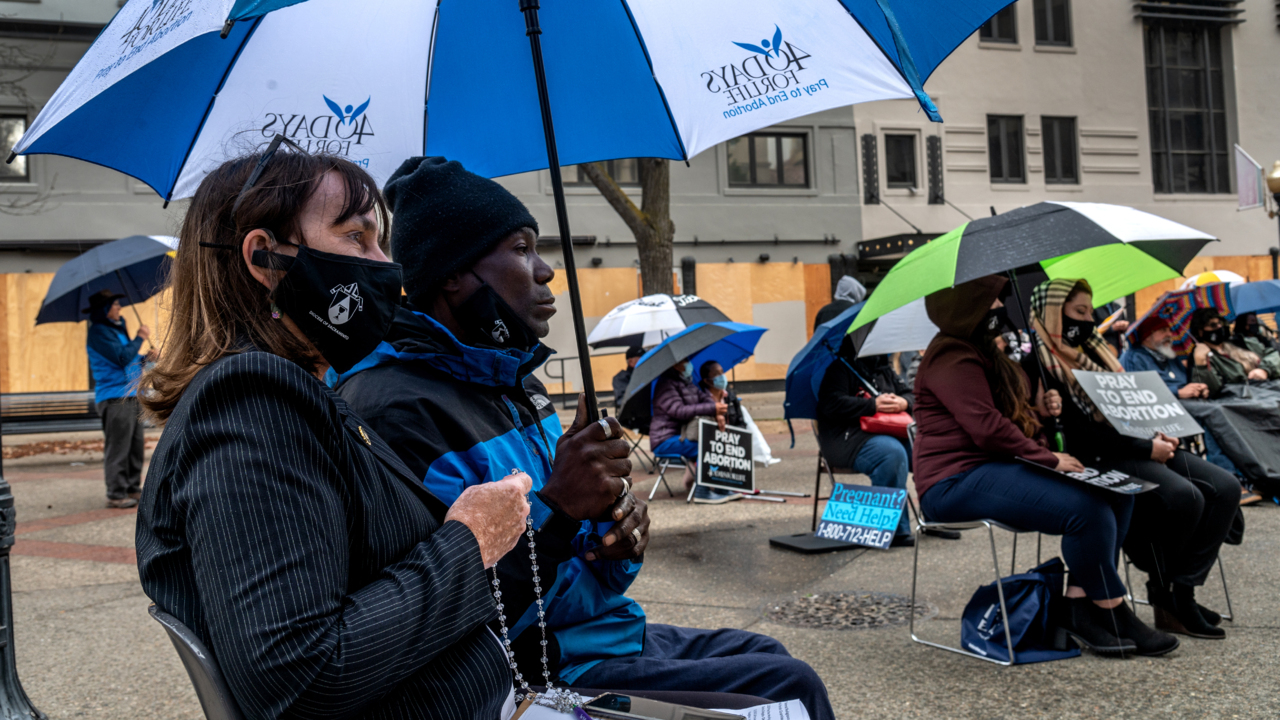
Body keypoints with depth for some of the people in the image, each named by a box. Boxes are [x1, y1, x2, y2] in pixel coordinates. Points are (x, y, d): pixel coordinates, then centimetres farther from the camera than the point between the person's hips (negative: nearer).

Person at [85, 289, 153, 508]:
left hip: (130, 396, 9)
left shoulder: (116, 329, 18)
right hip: (114, 398, -9)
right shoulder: (99, 331, -11)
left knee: (136, 445, 11)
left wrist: (145, 358, 10)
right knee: (117, 447, -6)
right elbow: (122, 358, -20)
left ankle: (133, 488, 19)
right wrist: (140, 338, -9)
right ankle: (116, 494, -2)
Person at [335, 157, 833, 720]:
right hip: (544, 673, -10)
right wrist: (555, 508, -30)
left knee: (765, 653, 18)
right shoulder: (394, 407, -21)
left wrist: (618, 524, -3)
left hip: (609, 628, 10)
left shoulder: (517, 383, 12)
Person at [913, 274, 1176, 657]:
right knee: (1086, 507, -26)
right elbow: (987, 428, -21)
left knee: (1117, 495, -3)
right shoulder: (952, 358, -12)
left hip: (995, 467, 11)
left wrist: (1036, 410, 11)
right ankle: (1114, 616, -8)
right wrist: (1049, 458, -14)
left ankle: (1078, 607, -7)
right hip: (957, 482, -11)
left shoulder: (982, 350, 22)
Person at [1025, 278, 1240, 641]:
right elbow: (1077, 433, -17)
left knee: (1225, 487, -6)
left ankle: (1182, 589, -6)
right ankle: (1162, 590, -4)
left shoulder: (1092, 351, 19)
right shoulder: (1041, 365, -9)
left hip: (1138, 446, 9)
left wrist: (1158, 434, 0)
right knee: (1183, 496, -28)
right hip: (1097, 460, -9)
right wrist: (1147, 448, -18)